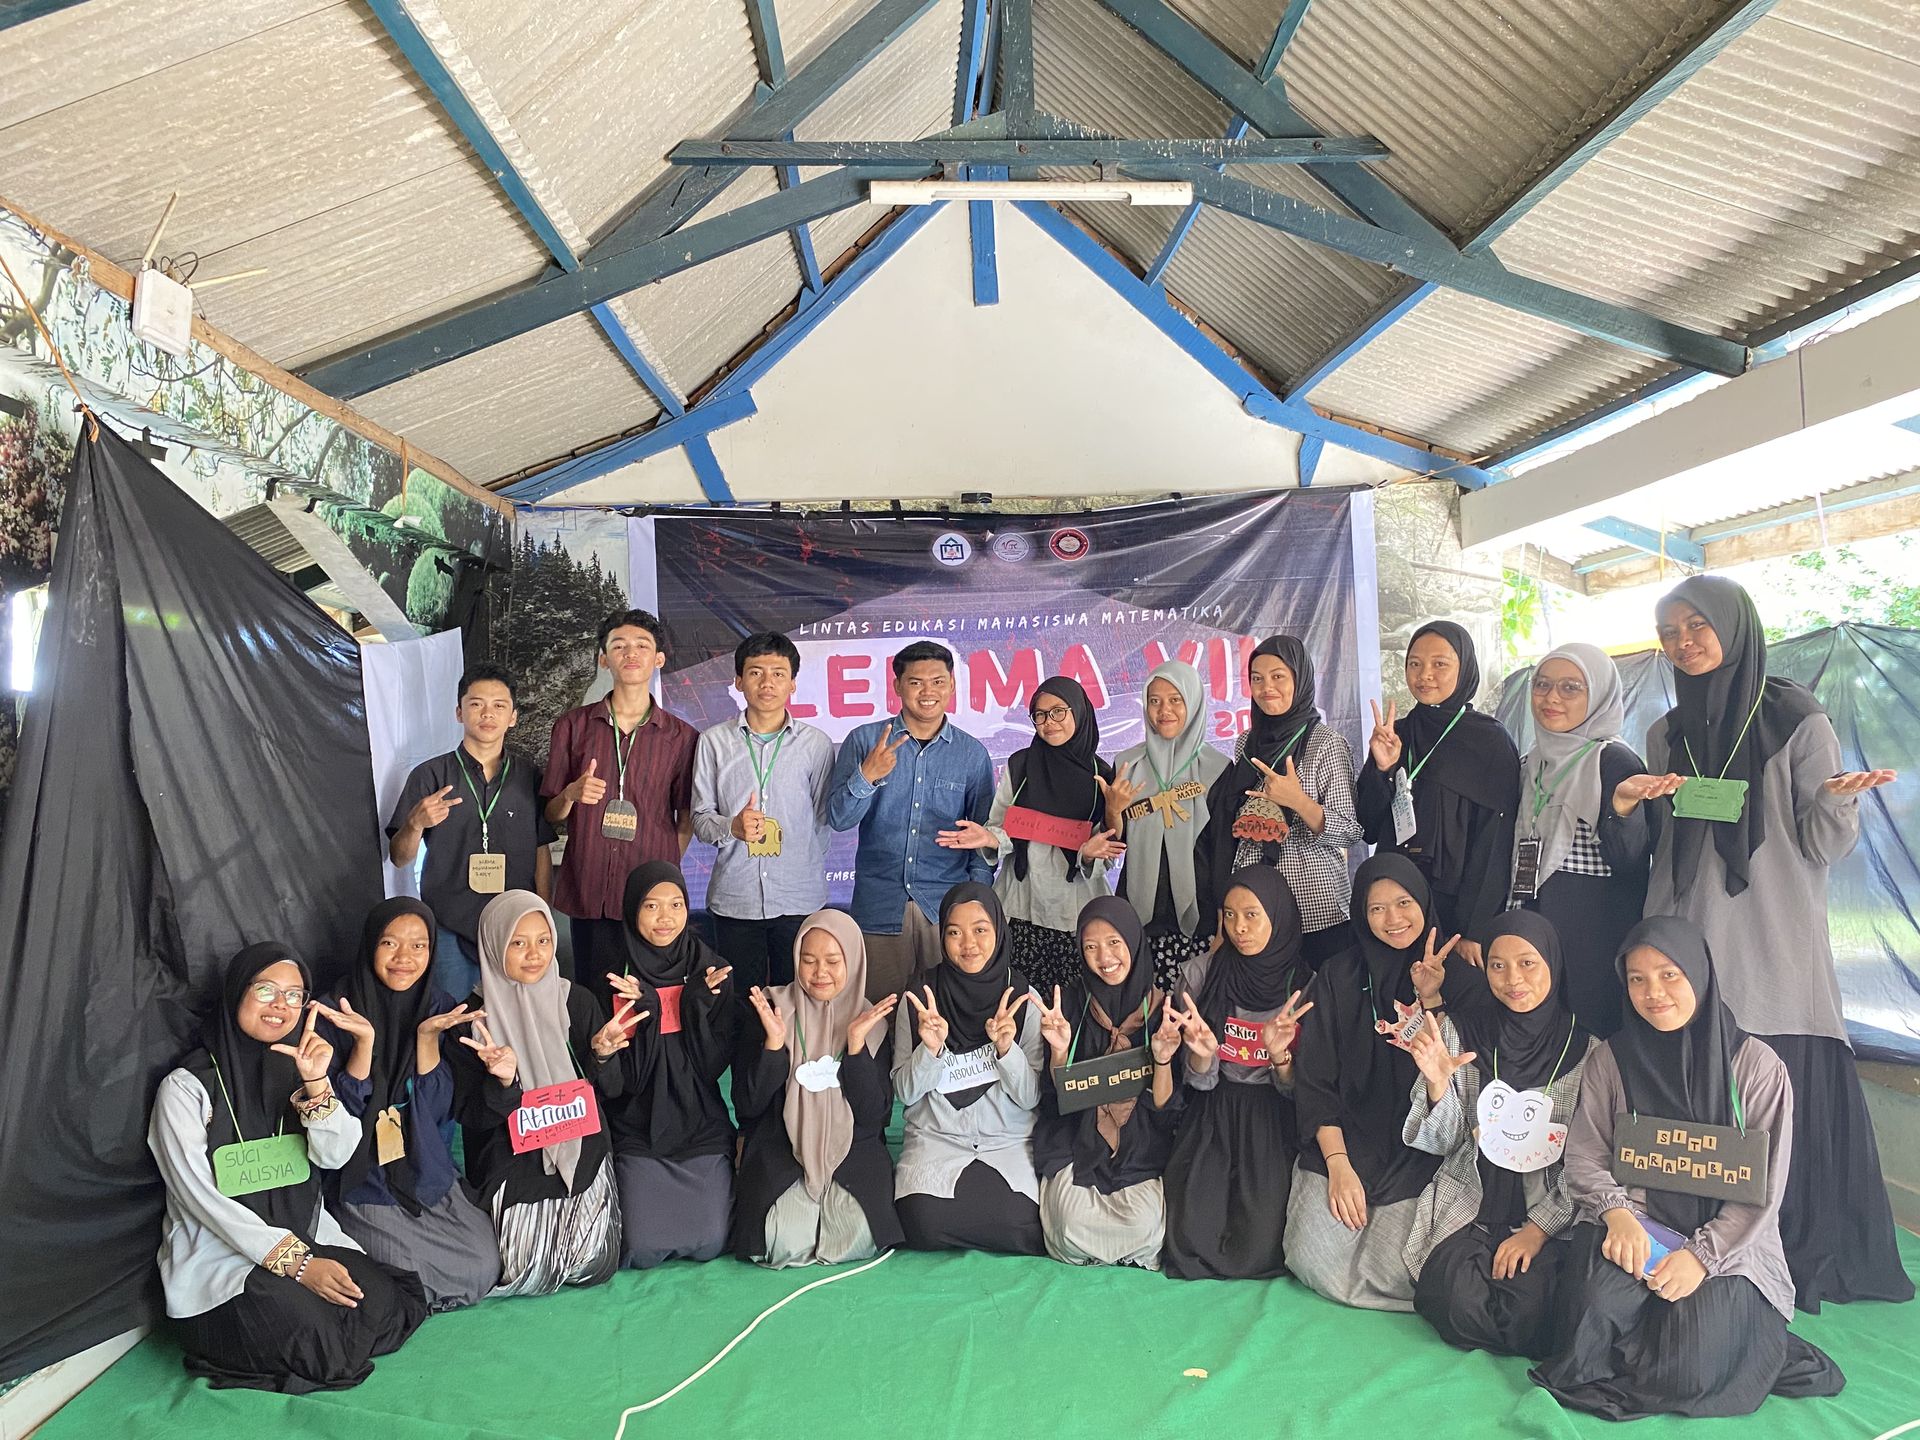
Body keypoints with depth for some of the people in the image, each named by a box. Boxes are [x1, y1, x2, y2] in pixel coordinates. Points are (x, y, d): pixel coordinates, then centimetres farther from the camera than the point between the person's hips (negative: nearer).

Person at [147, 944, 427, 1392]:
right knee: (310, 1333, -29)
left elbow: (335, 1156, -4)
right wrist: (295, 1261, -21)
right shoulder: (187, 1086, -6)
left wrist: (316, 1082, -22)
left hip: (306, 1236, 4)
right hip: (220, 1252, -4)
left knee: (383, 1305, -23)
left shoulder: (295, 1068, 9)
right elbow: (199, 1196, -13)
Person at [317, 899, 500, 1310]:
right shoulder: (338, 1012, -8)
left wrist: (428, 1036, -20)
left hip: (431, 1176, 3)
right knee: (415, 1281, -19)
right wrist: (363, 1040, -26)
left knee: (484, 1267, -10)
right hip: (367, 1181, -3)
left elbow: (439, 1108, -6)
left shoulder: (441, 1009, 0)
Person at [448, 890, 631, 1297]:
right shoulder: (472, 1018, -7)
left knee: (592, 1266, -10)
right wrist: (501, 1083, -25)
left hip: (580, 1152, 1)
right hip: (511, 1161, -1)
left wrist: (602, 1056, -18)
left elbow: (610, 1092, 2)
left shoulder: (578, 1001, -1)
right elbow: (469, 1117, -6)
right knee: (530, 1275, -10)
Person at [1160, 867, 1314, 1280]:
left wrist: (1280, 1055, -23)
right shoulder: (1199, 975, -3)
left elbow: (1294, 1090, -2)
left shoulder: (1305, 984, -3)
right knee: (1192, 1241, -16)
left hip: (1273, 1119, 0)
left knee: (1257, 1250, -17)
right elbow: (1201, 1082, -1)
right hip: (1212, 1116, 1)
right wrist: (1200, 1054, -24)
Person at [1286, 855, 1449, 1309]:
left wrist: (1431, 998, -16)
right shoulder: (1339, 977, 3)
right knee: (1313, 1262, -16)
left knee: (1392, 1274, -17)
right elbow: (1314, 1079, 0)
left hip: (1419, 1151, 0)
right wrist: (1337, 1164, -10)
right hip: (1343, 1142, 0)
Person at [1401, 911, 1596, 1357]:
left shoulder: (1585, 1049, -3)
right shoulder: (1459, 1033, -1)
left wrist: (1538, 1229, -11)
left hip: (1549, 1214, 0)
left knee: (1528, 1309, -26)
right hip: (1466, 1203, 1)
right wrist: (1437, 1082, -19)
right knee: (1459, 1304, -25)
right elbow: (1441, 1143, 1)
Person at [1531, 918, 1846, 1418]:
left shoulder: (1757, 1064, -3)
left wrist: (1703, 1253, -14)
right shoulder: (1610, 1060, 3)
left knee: (1687, 1371, -22)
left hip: (1726, 1242, -1)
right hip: (1634, 1226, 1)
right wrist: (1616, 1213, -20)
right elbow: (1584, 1156, 1)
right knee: (1595, 1305, -31)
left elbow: (1764, 1186, -4)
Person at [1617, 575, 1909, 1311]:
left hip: (1772, 950, -4)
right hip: (1687, 947, 4)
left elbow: (1823, 847, -3)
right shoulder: (1667, 734, 11)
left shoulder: (1798, 723, -2)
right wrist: (1634, 803, -2)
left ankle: (1794, 1260, 13)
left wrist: (1837, 801, -23)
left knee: (1777, 1098, -3)